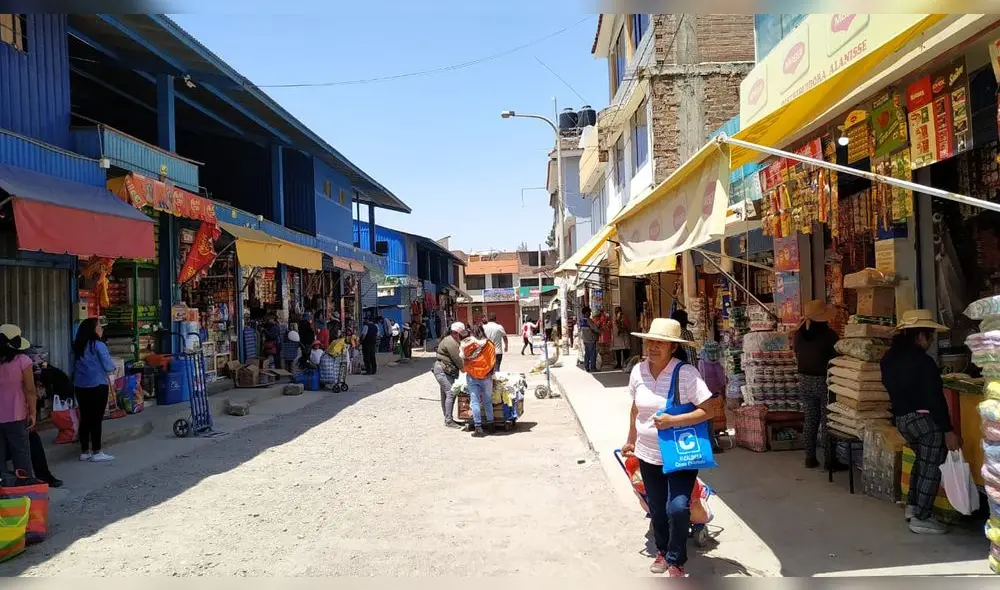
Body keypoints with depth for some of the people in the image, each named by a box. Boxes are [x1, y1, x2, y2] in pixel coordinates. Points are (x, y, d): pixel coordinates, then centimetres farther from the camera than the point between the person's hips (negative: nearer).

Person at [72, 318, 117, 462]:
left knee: (84, 418, 11)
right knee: (96, 419, -2)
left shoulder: (78, 346, 10)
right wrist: (111, 376, 11)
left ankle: (84, 452, 16)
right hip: (97, 385, -7)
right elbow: (108, 364, -10)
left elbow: (78, 365, 14)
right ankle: (97, 452, 1)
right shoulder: (98, 345, -11)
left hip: (80, 386, 7)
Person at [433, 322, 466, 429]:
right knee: (450, 393, -14)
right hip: (442, 371, -11)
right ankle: (448, 420, -13)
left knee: (446, 394, 13)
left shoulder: (452, 341, 17)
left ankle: (448, 418, 19)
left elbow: (458, 357, 16)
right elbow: (457, 360, -18)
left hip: (446, 371, 11)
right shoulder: (450, 343, -18)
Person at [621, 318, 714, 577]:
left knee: (677, 508, -12)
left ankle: (675, 561, 14)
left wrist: (673, 421, -27)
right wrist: (630, 441, 18)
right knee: (656, 508, 16)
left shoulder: (686, 373, -18)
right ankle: (662, 550, 42)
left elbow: (707, 411, -18)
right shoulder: (638, 371, -4)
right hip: (648, 454, 4)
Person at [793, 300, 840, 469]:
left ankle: (810, 457, 16)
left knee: (809, 420, 12)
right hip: (824, 381, -5)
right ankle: (829, 459, 8)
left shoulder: (799, 334, -1)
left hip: (805, 380, 5)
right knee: (827, 421, 4)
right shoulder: (829, 335, -16)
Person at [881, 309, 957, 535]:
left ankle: (913, 506, 29)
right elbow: (935, 399, -19)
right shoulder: (923, 361, -18)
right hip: (925, 419, -9)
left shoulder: (889, 358, 8)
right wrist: (948, 430, -16)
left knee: (922, 460, 25)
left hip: (902, 419, 9)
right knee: (931, 467, 1)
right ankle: (921, 519, 5)